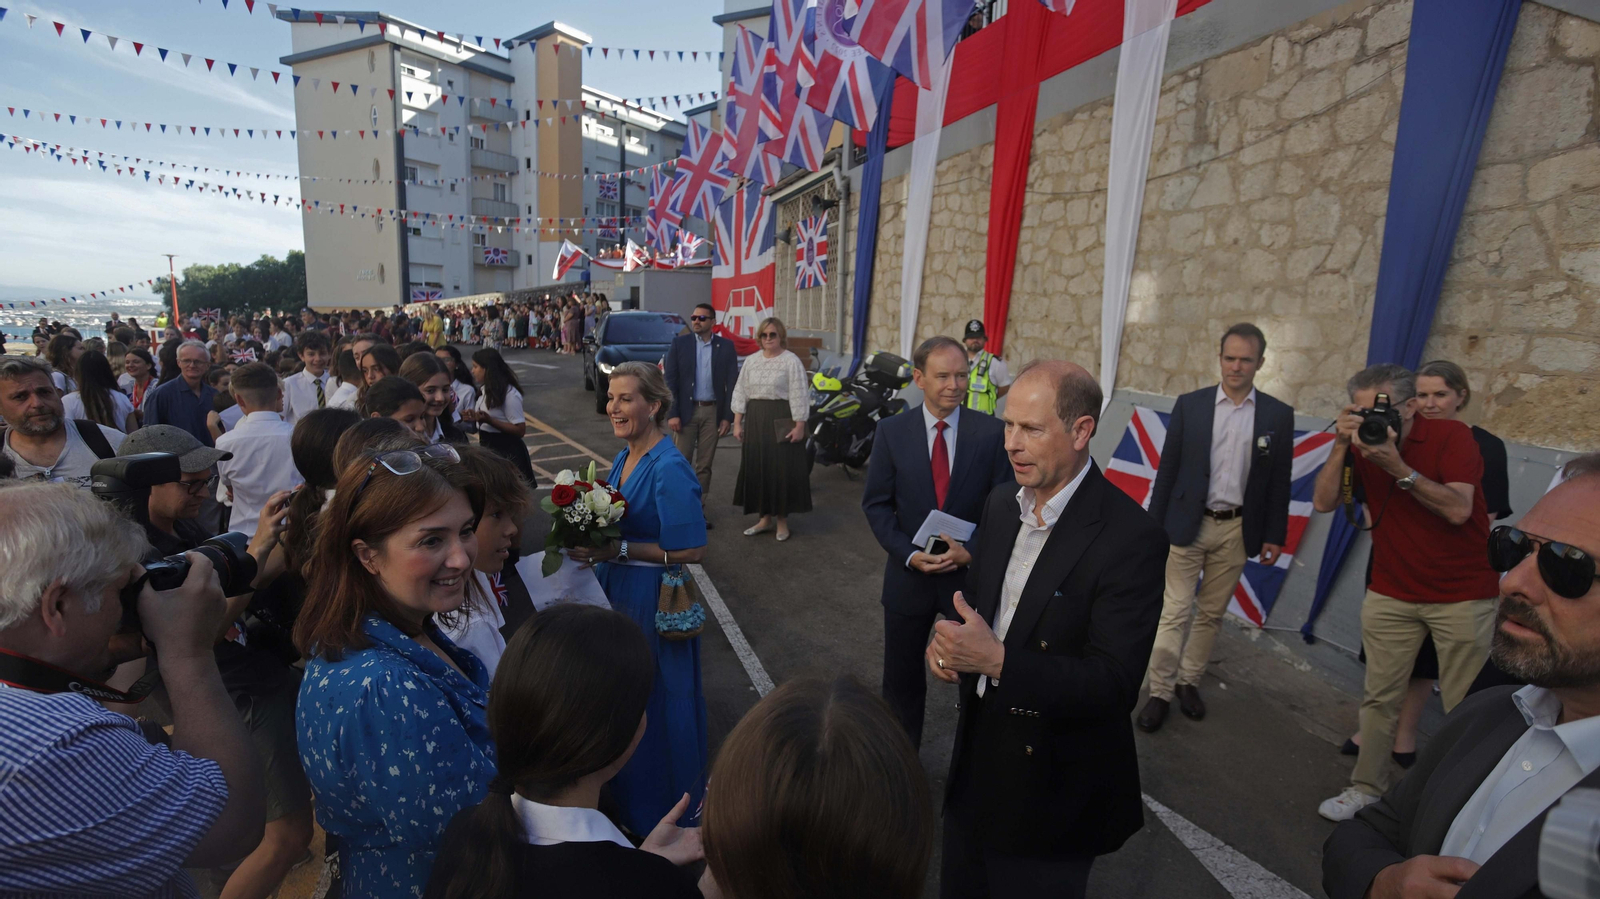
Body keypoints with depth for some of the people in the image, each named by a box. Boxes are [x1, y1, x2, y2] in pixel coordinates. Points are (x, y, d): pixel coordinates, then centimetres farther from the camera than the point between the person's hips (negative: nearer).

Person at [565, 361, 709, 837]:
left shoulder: (670, 468, -22)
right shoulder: (622, 458, 6)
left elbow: (691, 551, -23)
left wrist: (617, 551, -23)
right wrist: (590, 538, -2)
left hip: (654, 600, -8)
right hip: (616, 593, 8)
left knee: (656, 700, 9)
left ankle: (664, 809, 34)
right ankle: (626, 794, 43)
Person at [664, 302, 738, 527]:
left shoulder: (726, 346, 3)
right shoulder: (679, 343, 1)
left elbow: (732, 383, 2)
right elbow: (670, 381, -2)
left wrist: (728, 416, -4)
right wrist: (672, 413, -10)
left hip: (713, 411, 1)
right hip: (686, 410, -1)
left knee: (705, 464, 7)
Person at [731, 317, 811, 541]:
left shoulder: (791, 361, -4)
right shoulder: (751, 362, 11)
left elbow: (799, 395, -9)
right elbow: (740, 393, 11)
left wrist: (799, 425, -15)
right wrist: (737, 423, 4)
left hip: (782, 422, -5)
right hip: (756, 421, 5)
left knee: (782, 469, 0)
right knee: (758, 469, 9)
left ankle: (782, 520, 13)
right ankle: (765, 518, 22)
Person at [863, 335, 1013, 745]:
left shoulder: (992, 432, -8)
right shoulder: (891, 431, -5)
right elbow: (876, 504, -3)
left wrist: (973, 551, -17)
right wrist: (910, 554, -15)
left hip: (972, 573, -1)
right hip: (910, 574, 2)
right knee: (902, 678, 18)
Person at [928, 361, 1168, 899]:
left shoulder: (1131, 539, -23)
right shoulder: (1002, 503, -2)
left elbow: (1116, 684, -25)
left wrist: (998, 661, -32)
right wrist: (949, 638, -12)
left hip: (1052, 780, -6)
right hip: (976, 752, 6)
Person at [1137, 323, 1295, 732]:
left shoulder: (1278, 415, 2)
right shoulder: (1190, 405, -1)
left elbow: (1279, 482, 5)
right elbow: (1168, 468, 0)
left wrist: (1274, 536, 3)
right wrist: (1154, 525, -1)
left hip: (1237, 529, 2)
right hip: (1187, 524, -1)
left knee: (1211, 613, 13)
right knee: (1173, 612, 0)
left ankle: (1189, 680, 30)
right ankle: (1160, 692, 11)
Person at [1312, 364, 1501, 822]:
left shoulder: (1452, 436, -11)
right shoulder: (1362, 444, -1)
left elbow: (1459, 510, -22)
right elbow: (1323, 502, -11)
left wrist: (1398, 467, -30)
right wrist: (1340, 445, -20)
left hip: (1462, 595, -3)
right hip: (1390, 593, 3)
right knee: (1379, 697, 9)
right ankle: (1366, 787, 20)